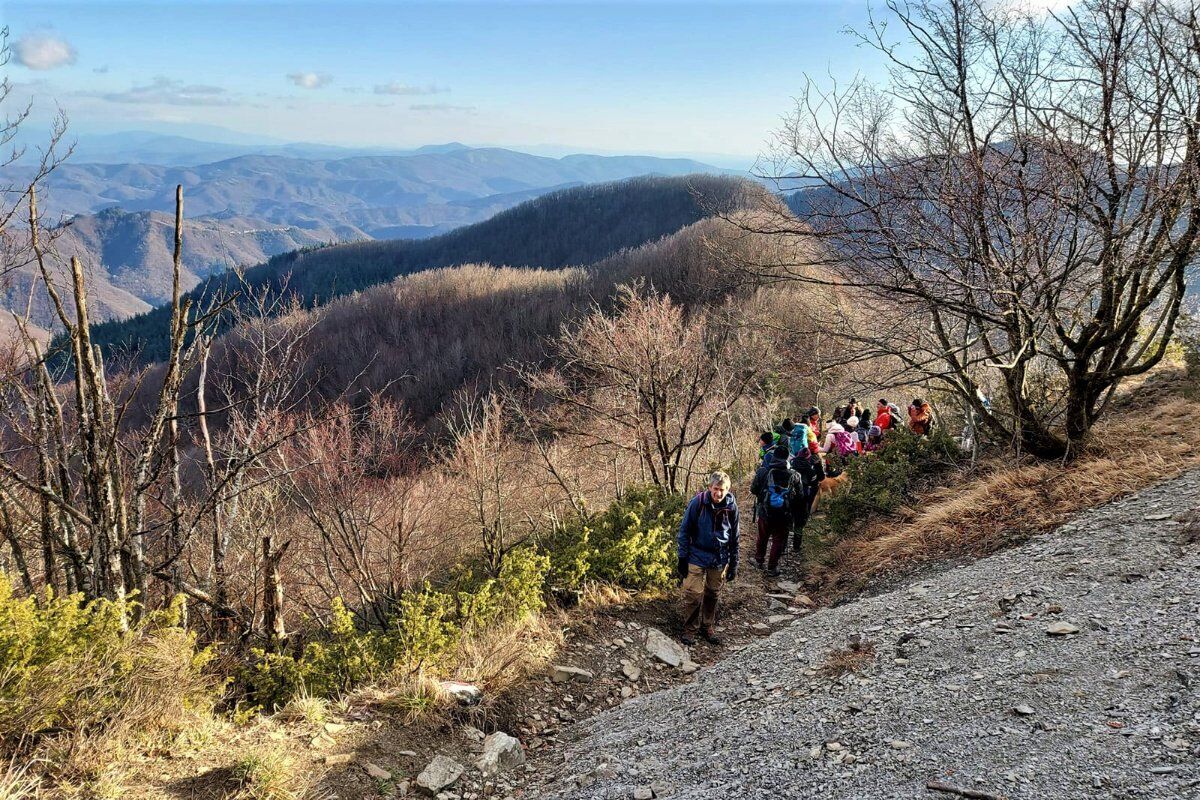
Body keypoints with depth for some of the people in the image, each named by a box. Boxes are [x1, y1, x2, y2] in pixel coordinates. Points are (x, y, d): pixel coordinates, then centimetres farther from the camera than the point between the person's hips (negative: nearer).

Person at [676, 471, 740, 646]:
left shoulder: (731, 507, -8)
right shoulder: (697, 503, -16)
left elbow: (735, 538, 4)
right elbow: (684, 530, -6)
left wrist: (734, 564, 7)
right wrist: (683, 558, -6)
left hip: (720, 560, 3)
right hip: (697, 557, -2)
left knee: (713, 595, 13)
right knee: (693, 595, -3)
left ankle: (708, 627, 32)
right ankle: (689, 629, 15)